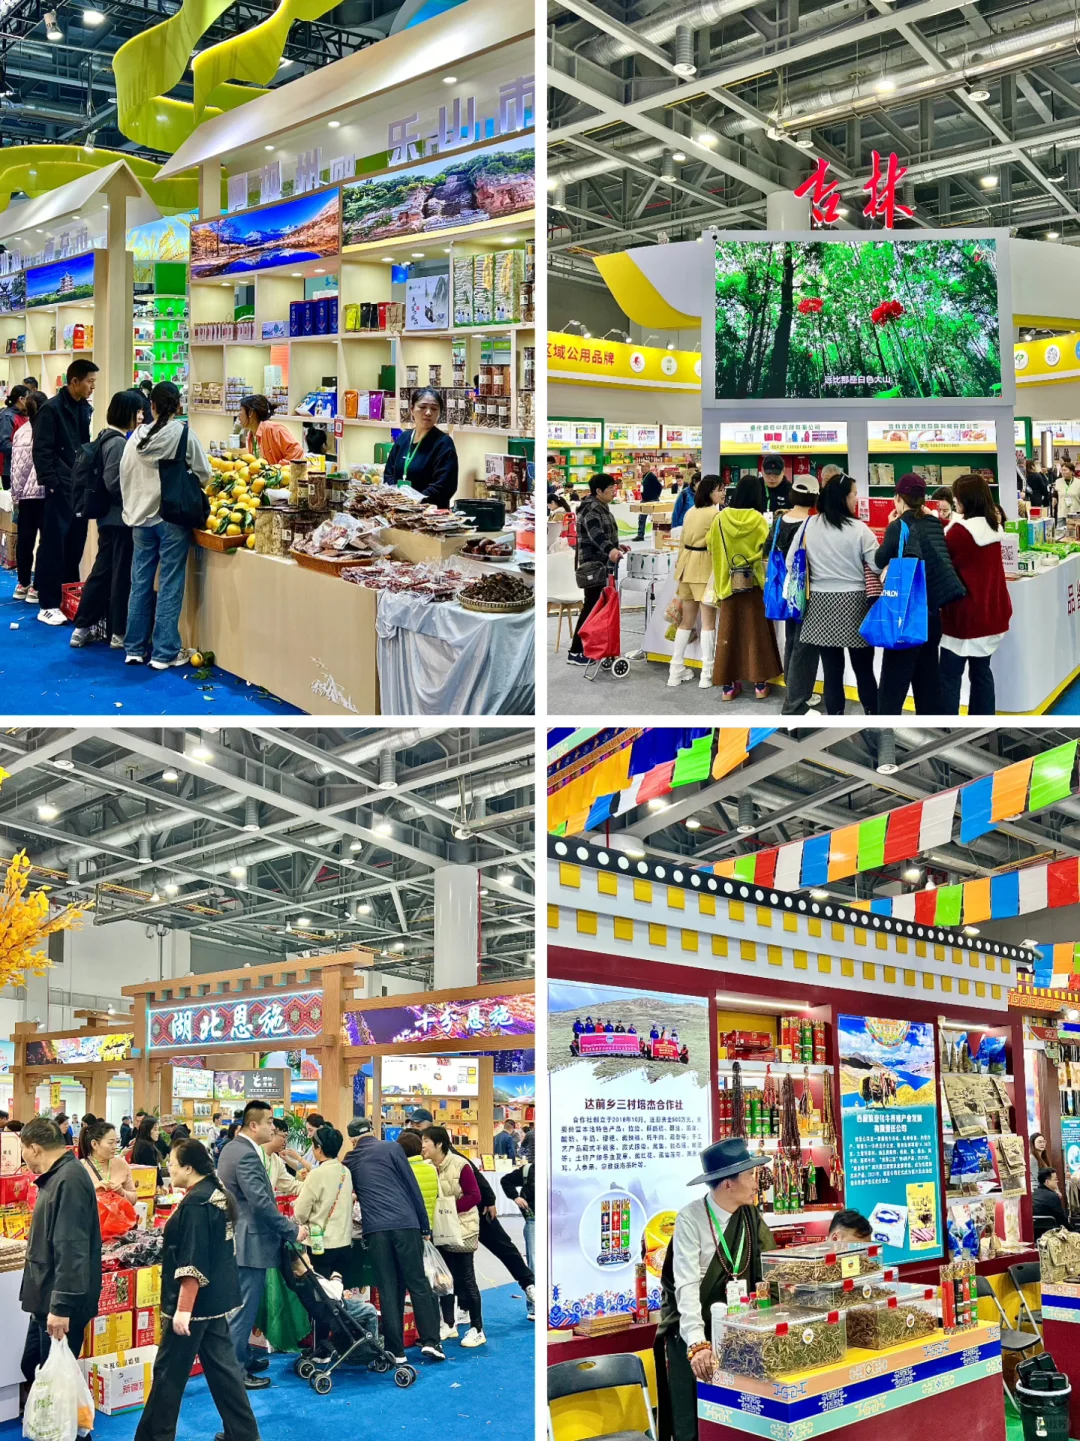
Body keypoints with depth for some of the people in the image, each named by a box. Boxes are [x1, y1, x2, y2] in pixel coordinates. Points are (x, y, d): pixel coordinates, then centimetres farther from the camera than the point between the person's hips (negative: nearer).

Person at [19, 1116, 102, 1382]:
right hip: (48, 1298, 10)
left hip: (62, 1302, -10)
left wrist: (62, 1305, -27)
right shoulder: (57, 1176, 11)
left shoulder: (69, 1181, -22)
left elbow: (71, 1250, -27)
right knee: (32, 1367, 18)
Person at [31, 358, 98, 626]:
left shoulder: (85, 409, 12)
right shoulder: (51, 409, -10)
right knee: (53, 545, -3)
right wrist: (51, 484, -17)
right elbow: (41, 451, -13)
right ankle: (48, 606, 2)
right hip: (60, 489, -7)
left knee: (75, 544, 10)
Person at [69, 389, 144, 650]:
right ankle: (118, 633, 9)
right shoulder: (119, 442, -17)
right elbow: (115, 484, -22)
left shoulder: (109, 438, 12)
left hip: (109, 516, 9)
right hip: (120, 518, -9)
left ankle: (82, 628, 16)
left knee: (102, 571, 13)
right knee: (122, 575, 0)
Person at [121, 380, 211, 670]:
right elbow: (203, 475, -4)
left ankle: (135, 648, 17)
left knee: (140, 583, 11)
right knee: (169, 586, 1)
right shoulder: (185, 434, -9)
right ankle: (164, 653, 3)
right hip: (173, 517, -4)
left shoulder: (137, 436, 0)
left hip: (141, 517, 4)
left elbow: (124, 475, 4)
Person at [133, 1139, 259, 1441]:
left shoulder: (195, 1203, -21)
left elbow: (192, 1264, -23)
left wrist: (183, 1308, -22)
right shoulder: (217, 1193, 8)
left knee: (168, 1373, 4)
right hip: (216, 1299, 9)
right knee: (222, 1367, 12)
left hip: (194, 1302, -9)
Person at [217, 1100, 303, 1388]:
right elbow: (261, 1202, -27)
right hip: (250, 1243, -11)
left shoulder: (232, 1148, 10)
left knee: (243, 1306, 20)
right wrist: (292, 1230, -18)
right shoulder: (247, 1155, -23)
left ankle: (242, 1357, 31)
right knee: (245, 1307, -3)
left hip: (236, 1239, 11)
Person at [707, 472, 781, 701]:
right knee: (756, 630, 6)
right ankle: (760, 684, 9)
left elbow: (712, 548, 8)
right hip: (753, 583, -2)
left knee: (729, 631, 7)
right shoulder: (758, 520, -10)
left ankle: (728, 685, 8)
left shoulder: (720, 518, -2)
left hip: (728, 583, 2)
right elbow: (767, 550, -8)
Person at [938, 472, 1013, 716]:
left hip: (965, 614, -8)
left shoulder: (961, 530, -18)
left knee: (949, 676, -1)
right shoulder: (994, 527, 6)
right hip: (990, 611, 8)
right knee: (982, 671, 14)